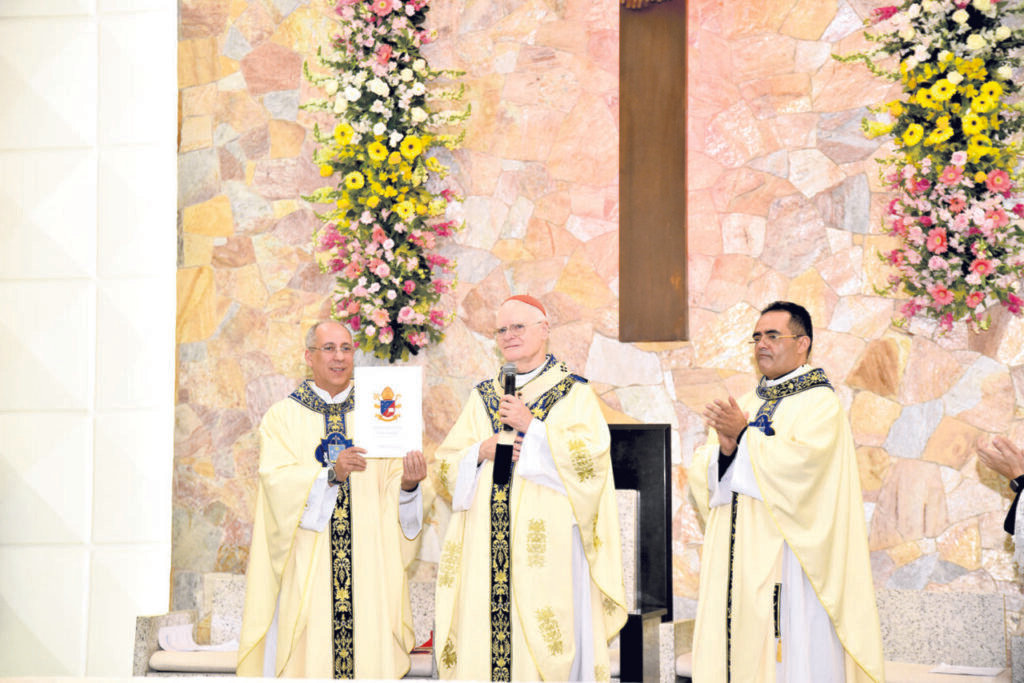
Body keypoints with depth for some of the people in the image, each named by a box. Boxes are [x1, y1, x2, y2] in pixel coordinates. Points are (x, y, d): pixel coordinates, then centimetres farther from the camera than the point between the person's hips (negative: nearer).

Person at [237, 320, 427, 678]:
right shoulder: (282, 417, 5)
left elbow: (390, 487, 4)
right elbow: (277, 480, -10)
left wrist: (407, 484, -18)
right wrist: (331, 474, -24)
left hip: (367, 563, 2)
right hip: (306, 568, -2)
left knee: (369, 650, -3)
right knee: (309, 655, -6)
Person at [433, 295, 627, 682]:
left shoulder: (574, 392, 6)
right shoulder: (483, 396, 18)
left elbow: (592, 454, -8)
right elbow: (447, 462, 14)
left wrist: (533, 428, -12)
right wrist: (481, 451, -6)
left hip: (548, 541, -4)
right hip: (488, 543, 4)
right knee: (484, 634, -3)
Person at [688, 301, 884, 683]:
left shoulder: (820, 403, -2)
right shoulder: (746, 405, 19)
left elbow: (803, 461, -19)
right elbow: (701, 473, 11)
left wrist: (746, 436, -13)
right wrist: (725, 447, -10)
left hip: (786, 560, -6)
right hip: (736, 559, 7)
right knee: (734, 648, 5)